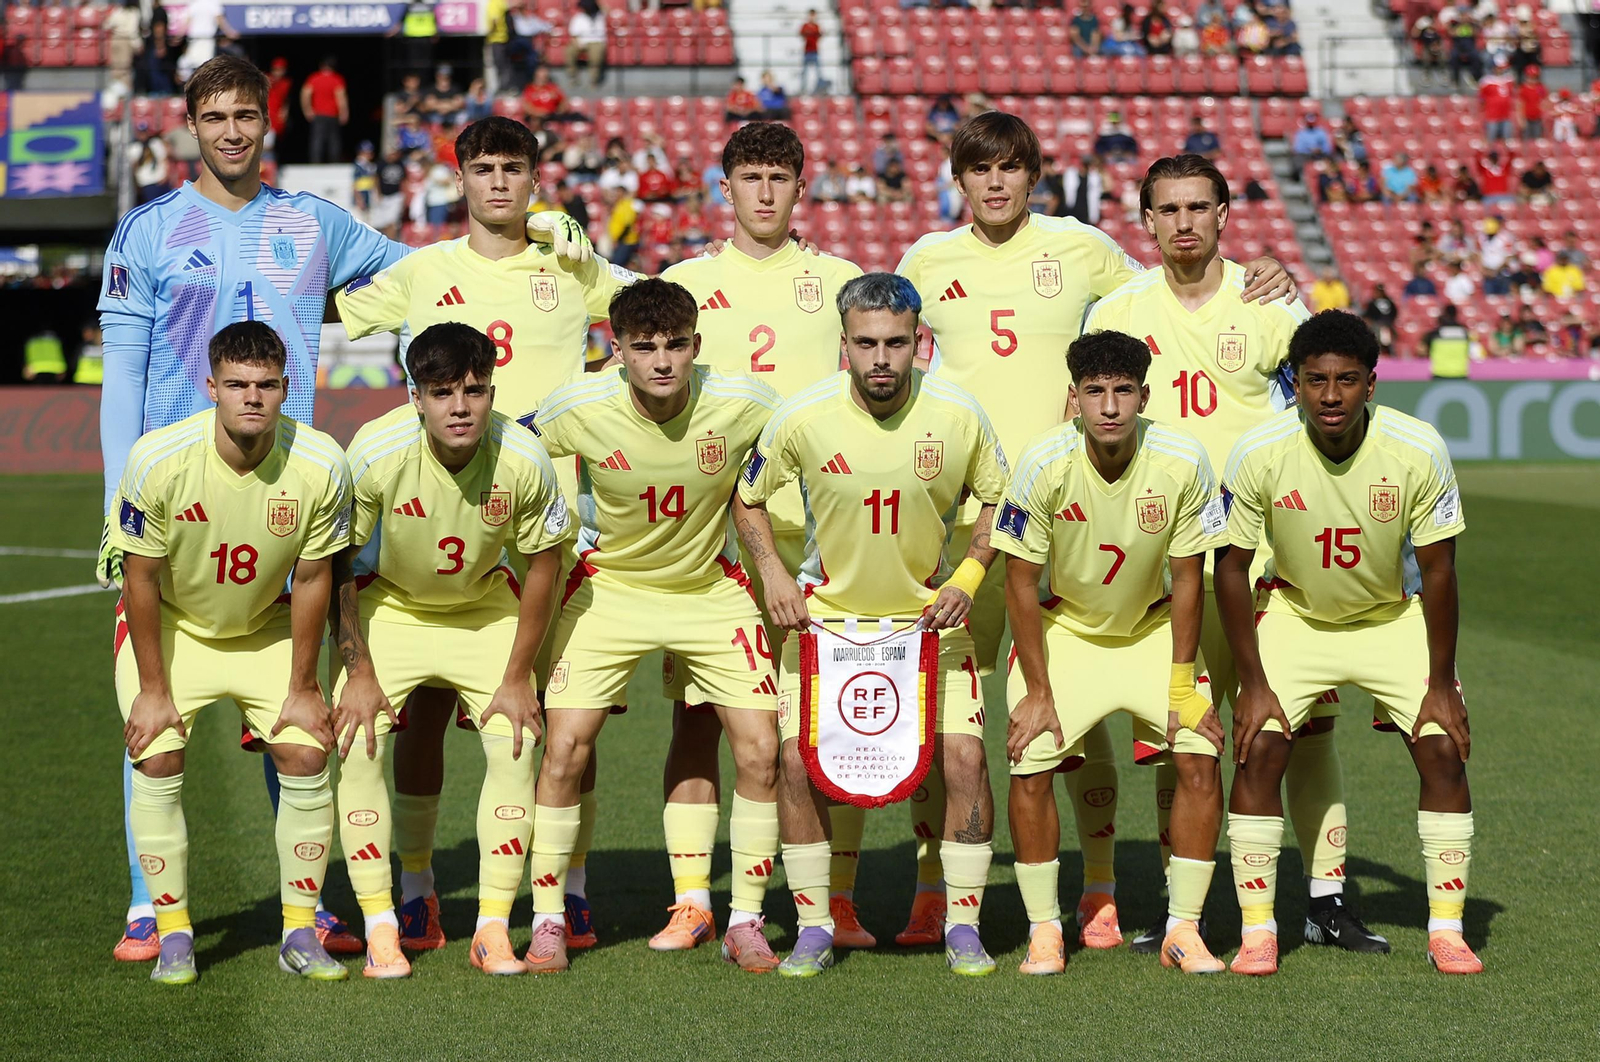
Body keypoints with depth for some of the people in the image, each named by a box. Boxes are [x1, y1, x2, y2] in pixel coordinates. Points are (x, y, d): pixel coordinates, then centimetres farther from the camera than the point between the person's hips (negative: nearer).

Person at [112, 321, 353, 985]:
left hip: (266, 630, 2)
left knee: (306, 757, -9)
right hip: (170, 626, -2)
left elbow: (312, 579, -11)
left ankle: (300, 932, 4)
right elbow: (142, 578, -17)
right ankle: (174, 936, -2)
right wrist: (154, 689, -13)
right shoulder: (158, 460, -29)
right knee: (156, 761, -15)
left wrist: (302, 687, -6)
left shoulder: (321, 465, -24)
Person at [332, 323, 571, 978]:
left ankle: (493, 927, -1)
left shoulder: (523, 459, -26)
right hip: (390, 606, -1)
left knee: (515, 743, -12)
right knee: (356, 743, -16)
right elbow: (337, 565, -15)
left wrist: (516, 679, -8)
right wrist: (359, 672, -15)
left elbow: (542, 563, -10)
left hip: (486, 610, 1)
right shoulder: (375, 452, -29)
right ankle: (380, 928, -7)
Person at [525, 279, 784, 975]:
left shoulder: (745, 405, -21)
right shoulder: (580, 410, -21)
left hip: (712, 588, 1)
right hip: (609, 586, -1)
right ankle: (548, 922, 6)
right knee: (565, 747, -10)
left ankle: (744, 922, 7)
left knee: (759, 749, -8)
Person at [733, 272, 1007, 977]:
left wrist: (967, 578, -6)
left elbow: (997, 498, 6)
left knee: (963, 756, -12)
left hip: (931, 615, 0)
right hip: (826, 613, 0)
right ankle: (813, 929, 5)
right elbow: (748, 498, 5)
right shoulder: (803, 417, -13)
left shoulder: (958, 416, -12)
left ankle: (962, 926, 4)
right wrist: (772, 572, -8)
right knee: (799, 758, -11)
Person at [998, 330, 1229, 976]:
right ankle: (1043, 928, 2)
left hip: (1153, 626, 1)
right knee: (1030, 764, -15)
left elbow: (1187, 580, -10)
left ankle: (1183, 929, 1)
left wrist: (1183, 687, -9)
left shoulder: (1183, 463, -21)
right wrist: (1037, 693, -14)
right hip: (1064, 626, -1)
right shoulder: (1044, 464, -24)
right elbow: (1021, 582, -15)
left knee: (1200, 758, -12)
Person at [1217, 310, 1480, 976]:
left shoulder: (1419, 451, -25)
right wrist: (1253, 684, -14)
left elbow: (1436, 571, -14)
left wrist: (1441, 684, -13)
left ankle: (1446, 931, 1)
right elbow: (1232, 567, -13)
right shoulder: (1258, 454, -24)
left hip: (1396, 615, 0)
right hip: (1295, 614, 0)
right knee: (1258, 749, -14)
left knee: (1444, 751, -11)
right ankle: (1257, 931, -3)